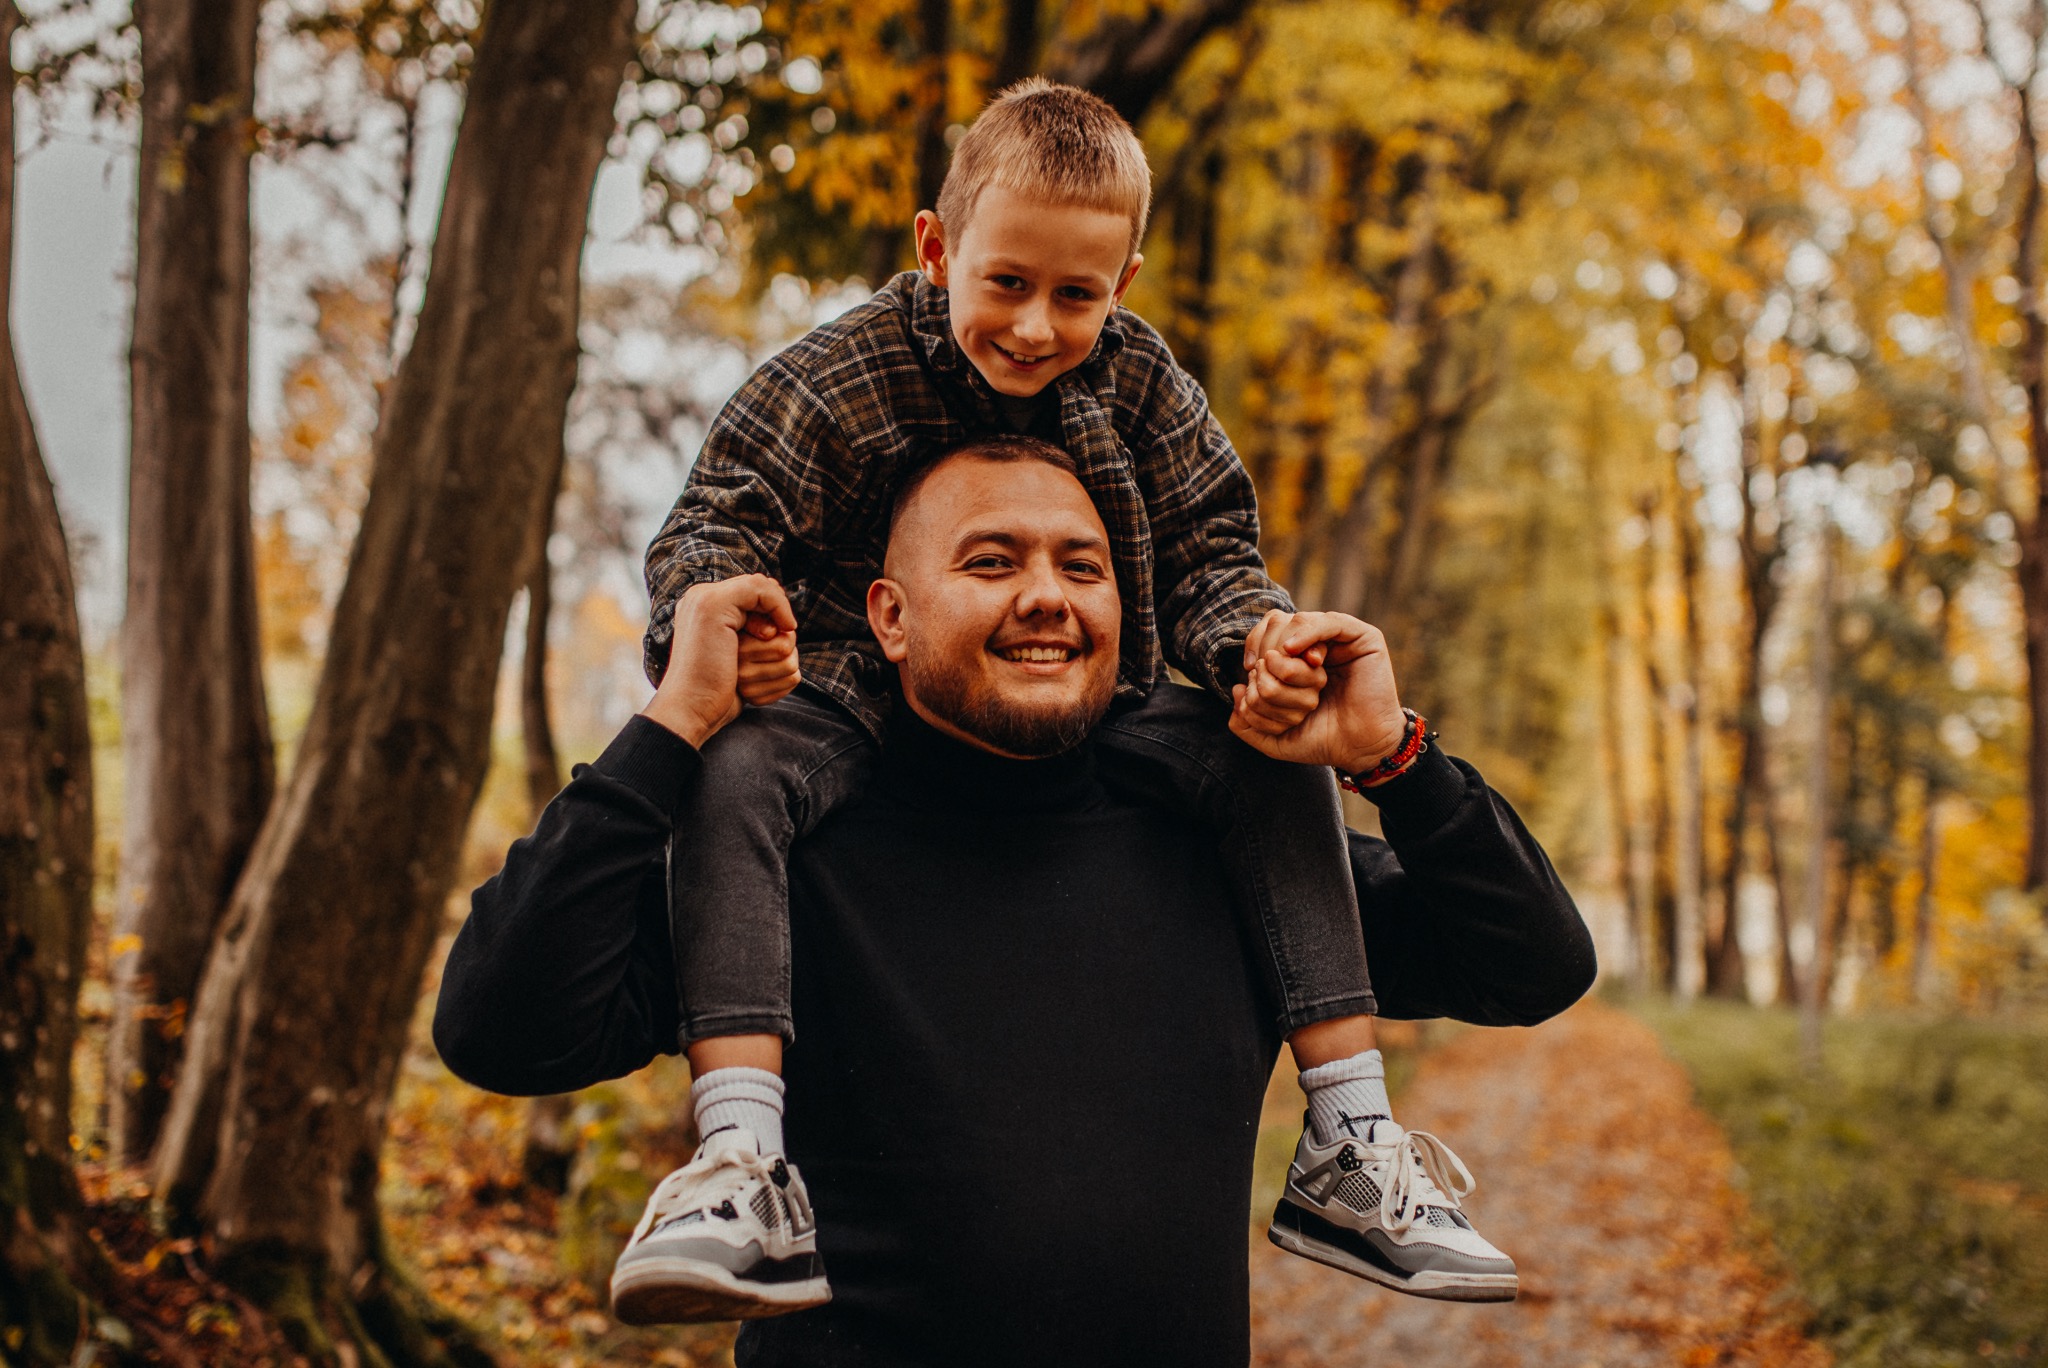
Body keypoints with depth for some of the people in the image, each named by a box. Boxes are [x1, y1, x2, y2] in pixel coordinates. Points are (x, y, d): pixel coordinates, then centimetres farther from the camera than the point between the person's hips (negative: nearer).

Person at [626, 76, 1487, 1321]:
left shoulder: (1141, 387, -3)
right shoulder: (840, 381, -12)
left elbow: (1207, 553, -1)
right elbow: (714, 526, -15)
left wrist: (1254, 640, -25)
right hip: (866, 713, -3)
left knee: (1279, 767, -15)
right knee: (737, 771, -35)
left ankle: (1348, 1137, -11)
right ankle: (742, 1153, -43)